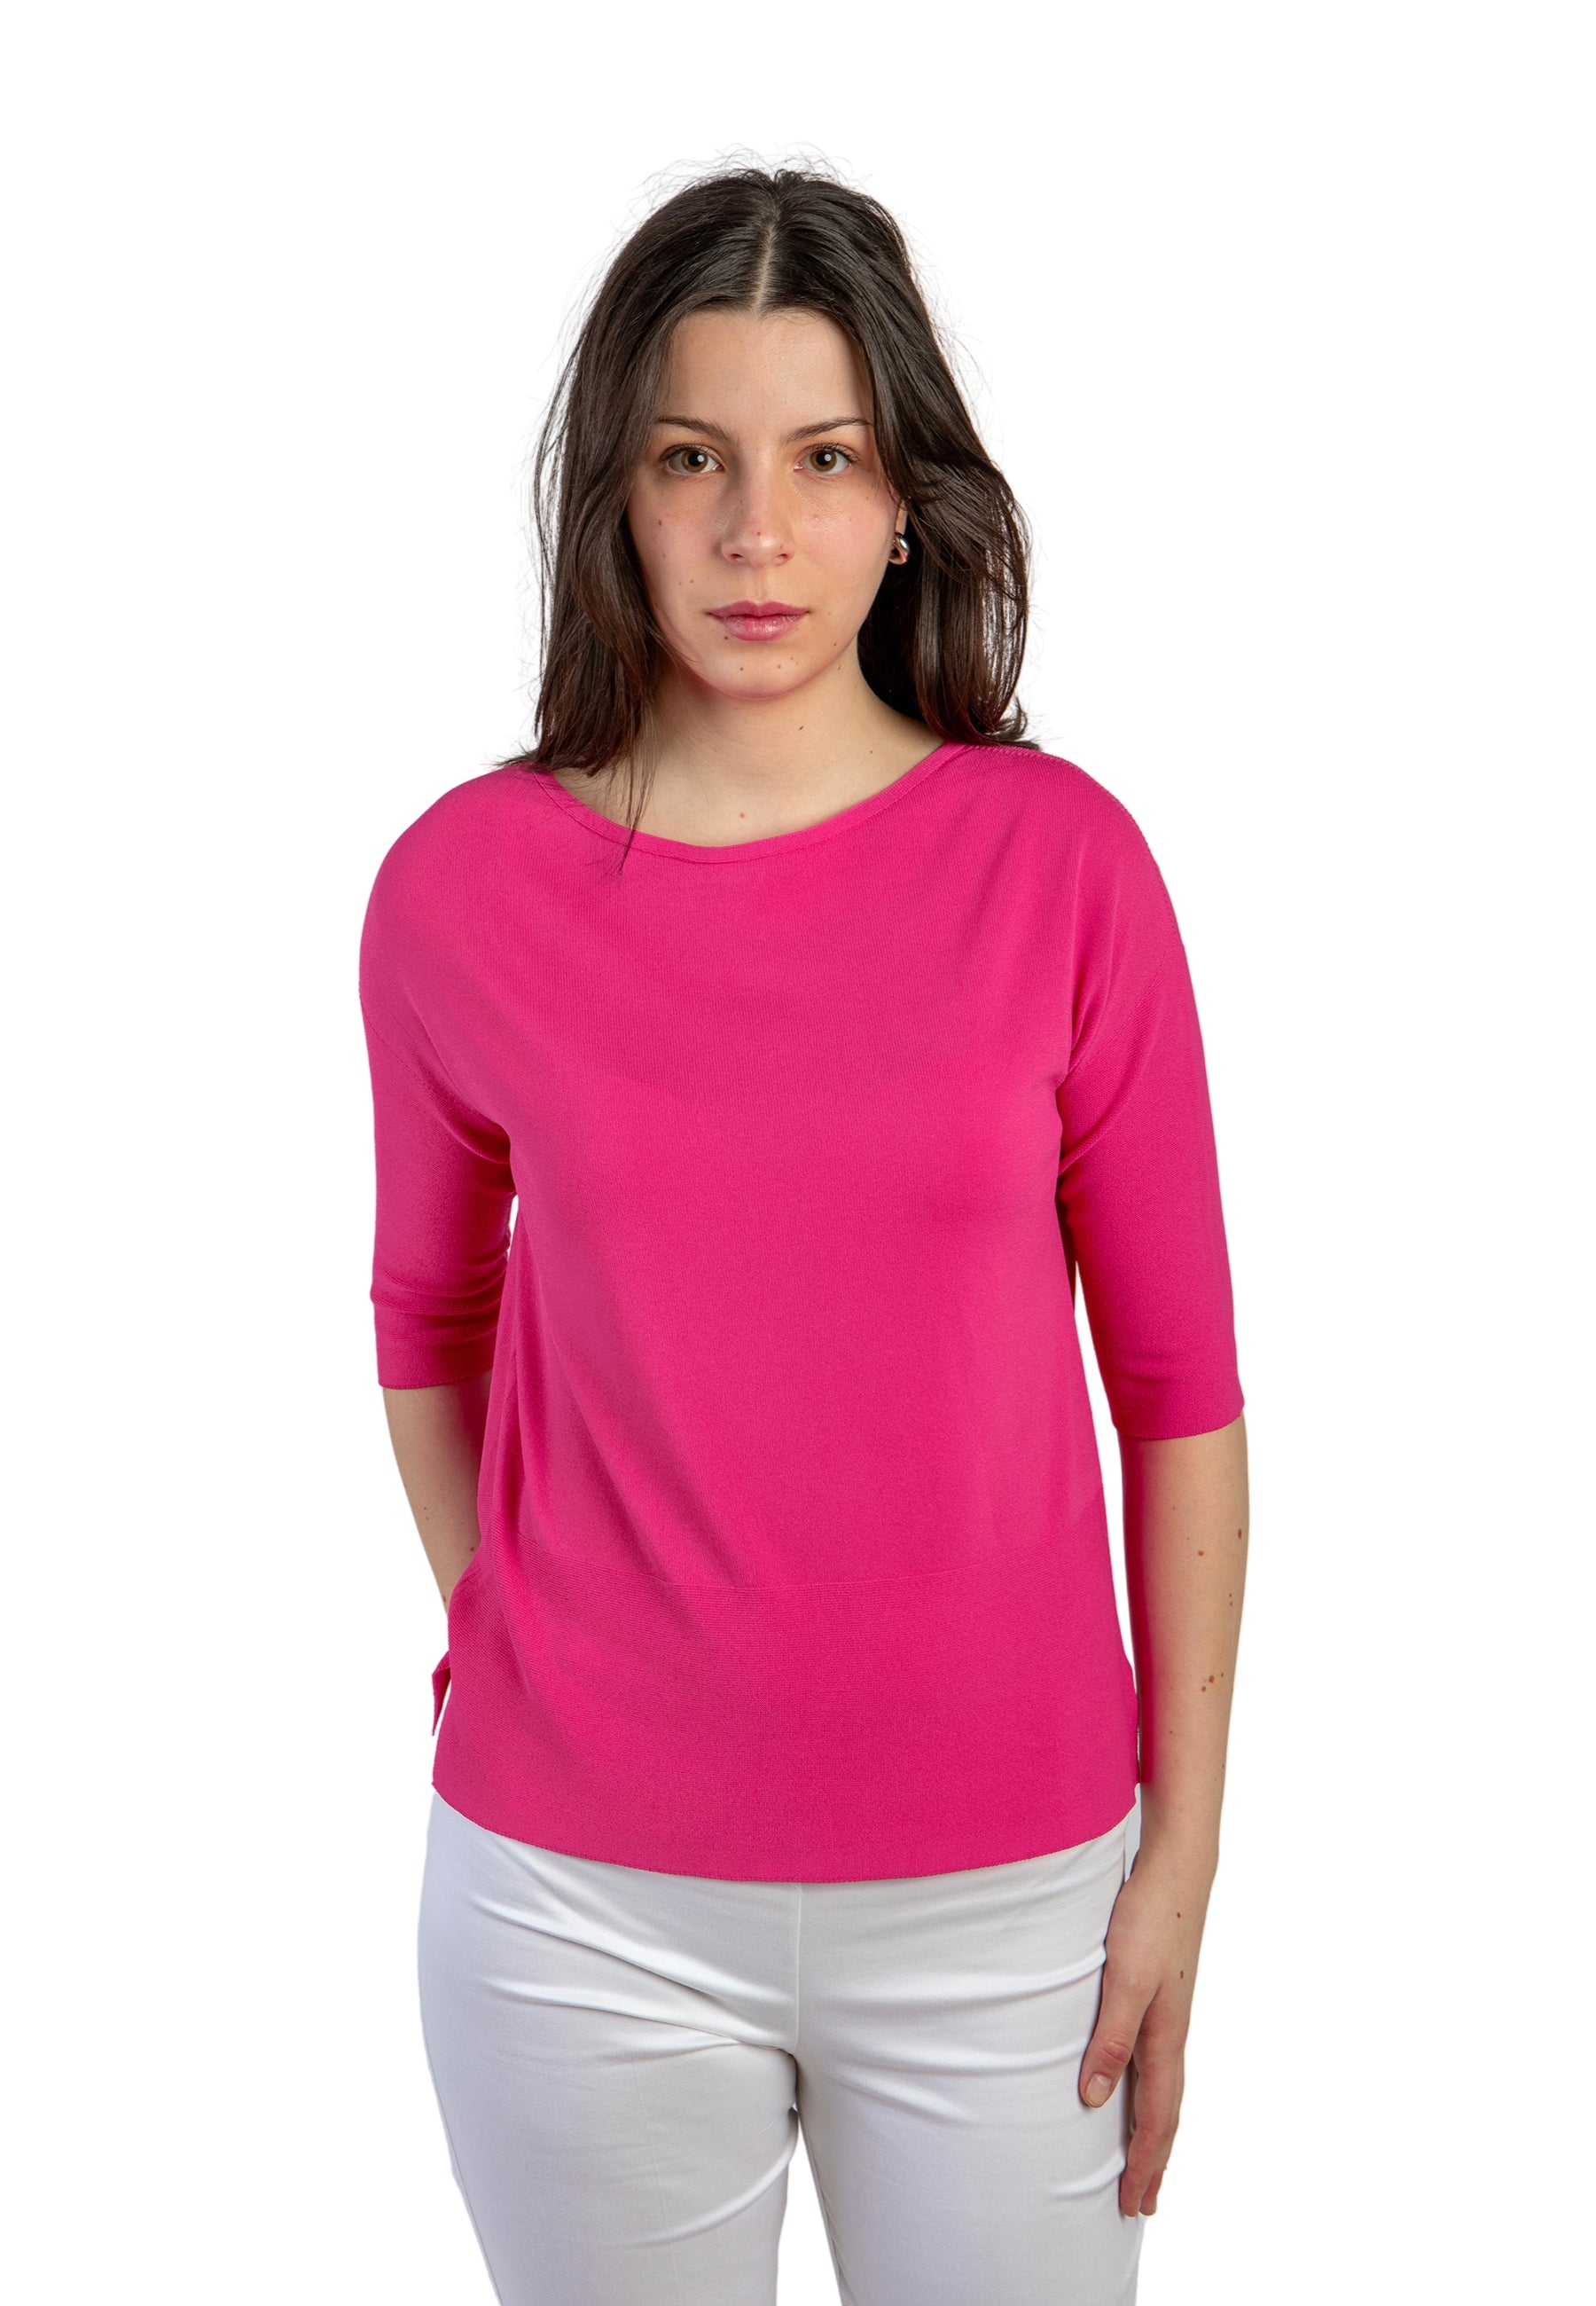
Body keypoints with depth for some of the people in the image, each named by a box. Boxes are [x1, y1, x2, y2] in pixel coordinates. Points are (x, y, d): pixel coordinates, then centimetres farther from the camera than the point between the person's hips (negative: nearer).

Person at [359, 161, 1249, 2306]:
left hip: (1004, 1887, 0)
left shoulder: (1061, 857, -6)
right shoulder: (464, 884, -4)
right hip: (578, 1891, 1)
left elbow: (1178, 1379, -2)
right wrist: (507, 1660, 6)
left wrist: (1185, 1843, -1)